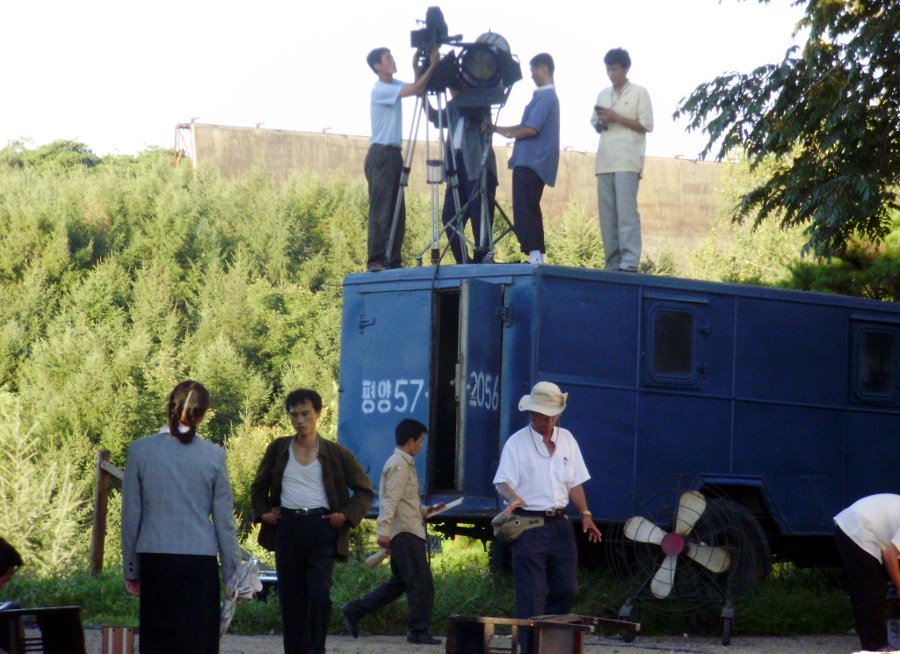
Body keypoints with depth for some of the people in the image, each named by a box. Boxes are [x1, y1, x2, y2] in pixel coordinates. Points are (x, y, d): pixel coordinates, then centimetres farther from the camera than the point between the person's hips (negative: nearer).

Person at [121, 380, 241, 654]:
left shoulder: (140, 450, -1)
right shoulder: (214, 456, -3)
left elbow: (131, 516, 3)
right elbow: (224, 521, 1)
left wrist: (131, 569, 13)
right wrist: (232, 574, 10)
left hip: (154, 560, 1)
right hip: (199, 561, -1)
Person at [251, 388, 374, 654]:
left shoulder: (336, 453, 4)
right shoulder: (278, 449, 10)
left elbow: (364, 490, 9)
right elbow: (258, 486, 23)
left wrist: (347, 515, -3)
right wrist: (262, 512, 7)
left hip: (321, 528, -3)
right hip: (287, 528, 3)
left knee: (319, 595, -15)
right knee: (291, 600, 3)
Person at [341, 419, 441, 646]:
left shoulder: (402, 463, 19)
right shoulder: (400, 465, -12)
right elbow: (390, 500, -20)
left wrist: (425, 511, 19)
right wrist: (384, 530, -26)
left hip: (406, 533, 10)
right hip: (405, 533, -10)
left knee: (399, 582, 14)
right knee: (422, 583, -6)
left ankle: (354, 611, 15)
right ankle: (418, 631, -1)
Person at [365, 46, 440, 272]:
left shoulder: (395, 85, 15)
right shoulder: (380, 90, -13)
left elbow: (418, 90, 7)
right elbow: (415, 90, -20)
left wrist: (417, 69, -3)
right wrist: (432, 66, -17)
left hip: (394, 154, 9)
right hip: (380, 154, -9)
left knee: (397, 212, 7)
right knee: (380, 211, -10)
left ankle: (393, 261, 9)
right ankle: (376, 262, -11)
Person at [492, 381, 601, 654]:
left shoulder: (566, 439, 14)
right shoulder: (517, 443, -2)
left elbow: (574, 483, 17)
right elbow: (503, 482, -10)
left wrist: (585, 514, 6)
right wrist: (513, 497, -32)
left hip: (559, 524, 5)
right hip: (528, 526, -5)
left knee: (567, 588, 4)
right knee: (532, 595, -6)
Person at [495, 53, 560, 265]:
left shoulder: (545, 97, -12)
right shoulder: (548, 96, 20)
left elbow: (531, 129, -18)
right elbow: (527, 126, 24)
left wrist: (509, 134, -1)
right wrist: (497, 128, 20)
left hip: (531, 163, -10)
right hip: (533, 162, 10)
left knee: (524, 210, -12)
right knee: (530, 209, 10)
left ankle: (534, 253, -18)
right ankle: (537, 256, 8)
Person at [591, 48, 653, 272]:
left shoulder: (639, 93, 3)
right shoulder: (603, 94, 19)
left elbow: (647, 125, -2)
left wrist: (617, 118, -9)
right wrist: (601, 122, 1)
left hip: (627, 161, -6)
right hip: (605, 161, 6)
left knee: (626, 212, -14)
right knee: (607, 214, 1)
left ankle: (629, 262, -18)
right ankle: (613, 262, 3)